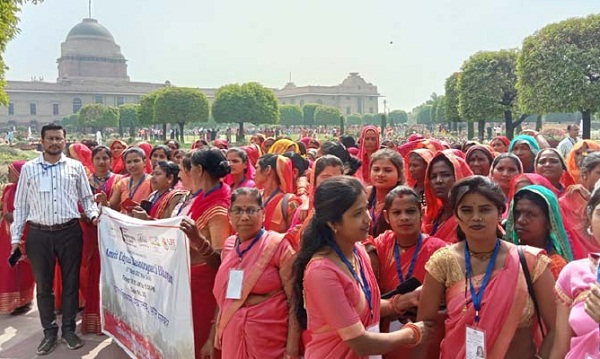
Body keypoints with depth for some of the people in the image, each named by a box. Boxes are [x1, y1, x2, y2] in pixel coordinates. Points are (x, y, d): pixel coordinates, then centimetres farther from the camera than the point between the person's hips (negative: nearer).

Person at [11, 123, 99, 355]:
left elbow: (86, 197, 10)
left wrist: (94, 214, -9)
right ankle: (49, 331, 25)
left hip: (70, 232, 0)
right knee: (43, 285, 10)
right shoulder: (28, 168, 5)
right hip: (39, 234, 1)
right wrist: (16, 237, 3)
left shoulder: (76, 167, 5)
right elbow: (21, 205, 6)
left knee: (71, 282, 8)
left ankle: (69, 329, 23)